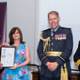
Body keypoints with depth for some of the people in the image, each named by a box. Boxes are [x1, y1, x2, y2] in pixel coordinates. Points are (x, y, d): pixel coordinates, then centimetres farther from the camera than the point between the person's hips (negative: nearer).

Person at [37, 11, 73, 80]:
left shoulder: (67, 32, 4)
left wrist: (56, 63, -14)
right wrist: (47, 63, -10)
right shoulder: (44, 34, 13)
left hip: (61, 71, -3)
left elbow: (68, 50, -6)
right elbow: (39, 51, 6)